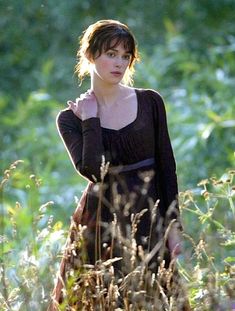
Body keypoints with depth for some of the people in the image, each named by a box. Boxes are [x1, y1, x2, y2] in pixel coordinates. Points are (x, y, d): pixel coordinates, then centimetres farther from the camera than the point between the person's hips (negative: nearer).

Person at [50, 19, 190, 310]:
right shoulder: (71, 117, 1)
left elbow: (166, 167, 4)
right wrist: (91, 120, -11)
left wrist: (173, 224, 0)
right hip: (100, 221, -1)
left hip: (147, 219, 1)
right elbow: (91, 169, -15)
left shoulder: (150, 102, 3)